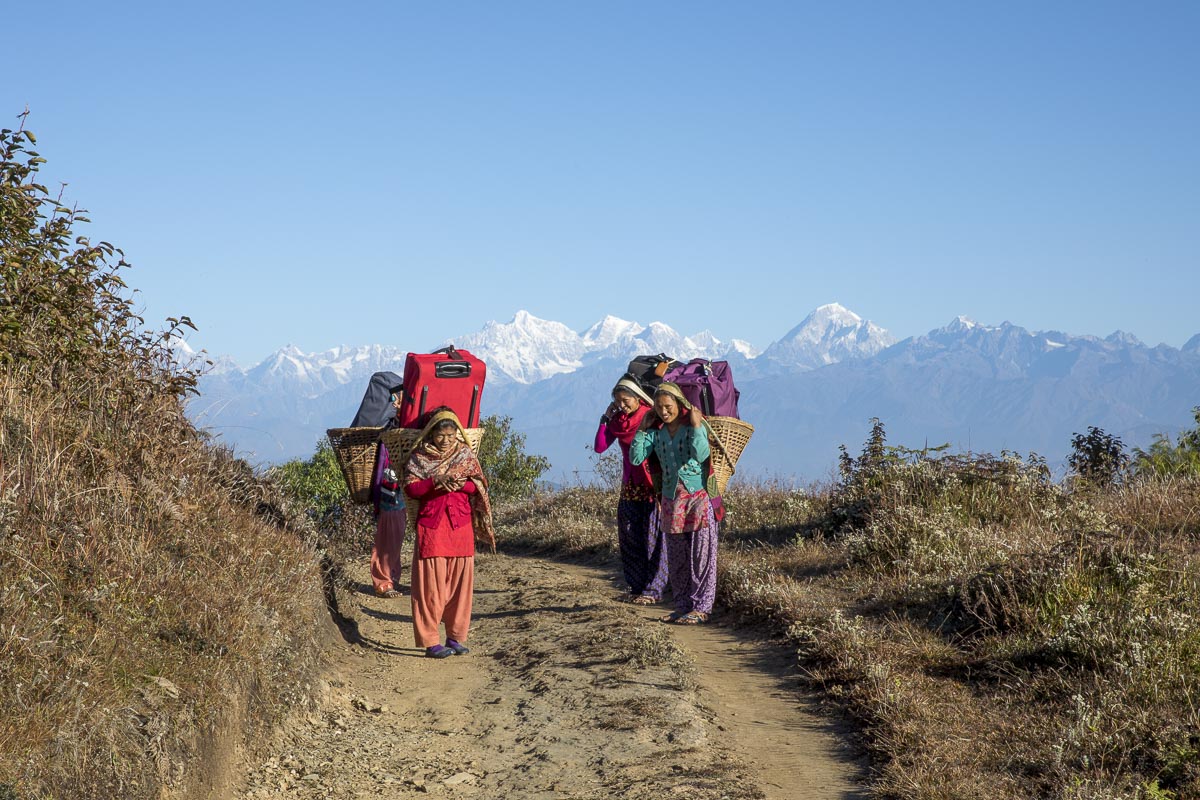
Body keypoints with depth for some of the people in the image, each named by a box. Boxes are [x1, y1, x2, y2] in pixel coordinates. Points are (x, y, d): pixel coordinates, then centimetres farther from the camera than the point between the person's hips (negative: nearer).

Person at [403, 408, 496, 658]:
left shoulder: (466, 456, 10)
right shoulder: (419, 458, 4)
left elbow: (478, 486, 2)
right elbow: (410, 487, -7)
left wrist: (459, 483, -18)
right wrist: (435, 482, -21)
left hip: (460, 526, 2)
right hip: (431, 527, -2)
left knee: (460, 581, 3)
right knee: (431, 583, -5)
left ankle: (456, 637, 12)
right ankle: (430, 641, -3)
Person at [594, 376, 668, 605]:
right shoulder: (618, 421, 8)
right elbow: (600, 447, 2)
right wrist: (605, 418, -1)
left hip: (652, 485, -6)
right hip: (630, 486, 6)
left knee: (653, 538, -4)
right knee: (630, 539, 7)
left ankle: (653, 589, 0)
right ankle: (637, 586, 15)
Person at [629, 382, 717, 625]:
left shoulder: (695, 427, -7)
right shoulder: (655, 432, 7)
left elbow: (701, 454, -25)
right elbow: (636, 458, -2)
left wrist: (696, 426, -20)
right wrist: (641, 429, -2)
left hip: (698, 498, -5)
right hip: (671, 500, 5)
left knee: (701, 555, -3)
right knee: (676, 558, 9)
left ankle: (701, 607, 1)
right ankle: (683, 605, 18)